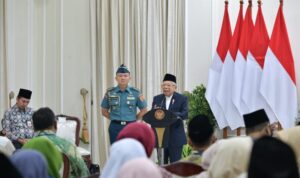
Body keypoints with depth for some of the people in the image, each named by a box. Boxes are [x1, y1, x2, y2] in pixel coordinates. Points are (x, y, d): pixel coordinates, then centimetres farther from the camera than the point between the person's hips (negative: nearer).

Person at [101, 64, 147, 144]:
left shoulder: (136, 93, 1)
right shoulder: (110, 93, 3)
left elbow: (143, 110, 9)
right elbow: (104, 111, 11)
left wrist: (133, 119, 5)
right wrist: (115, 119, 5)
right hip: (115, 127, 0)